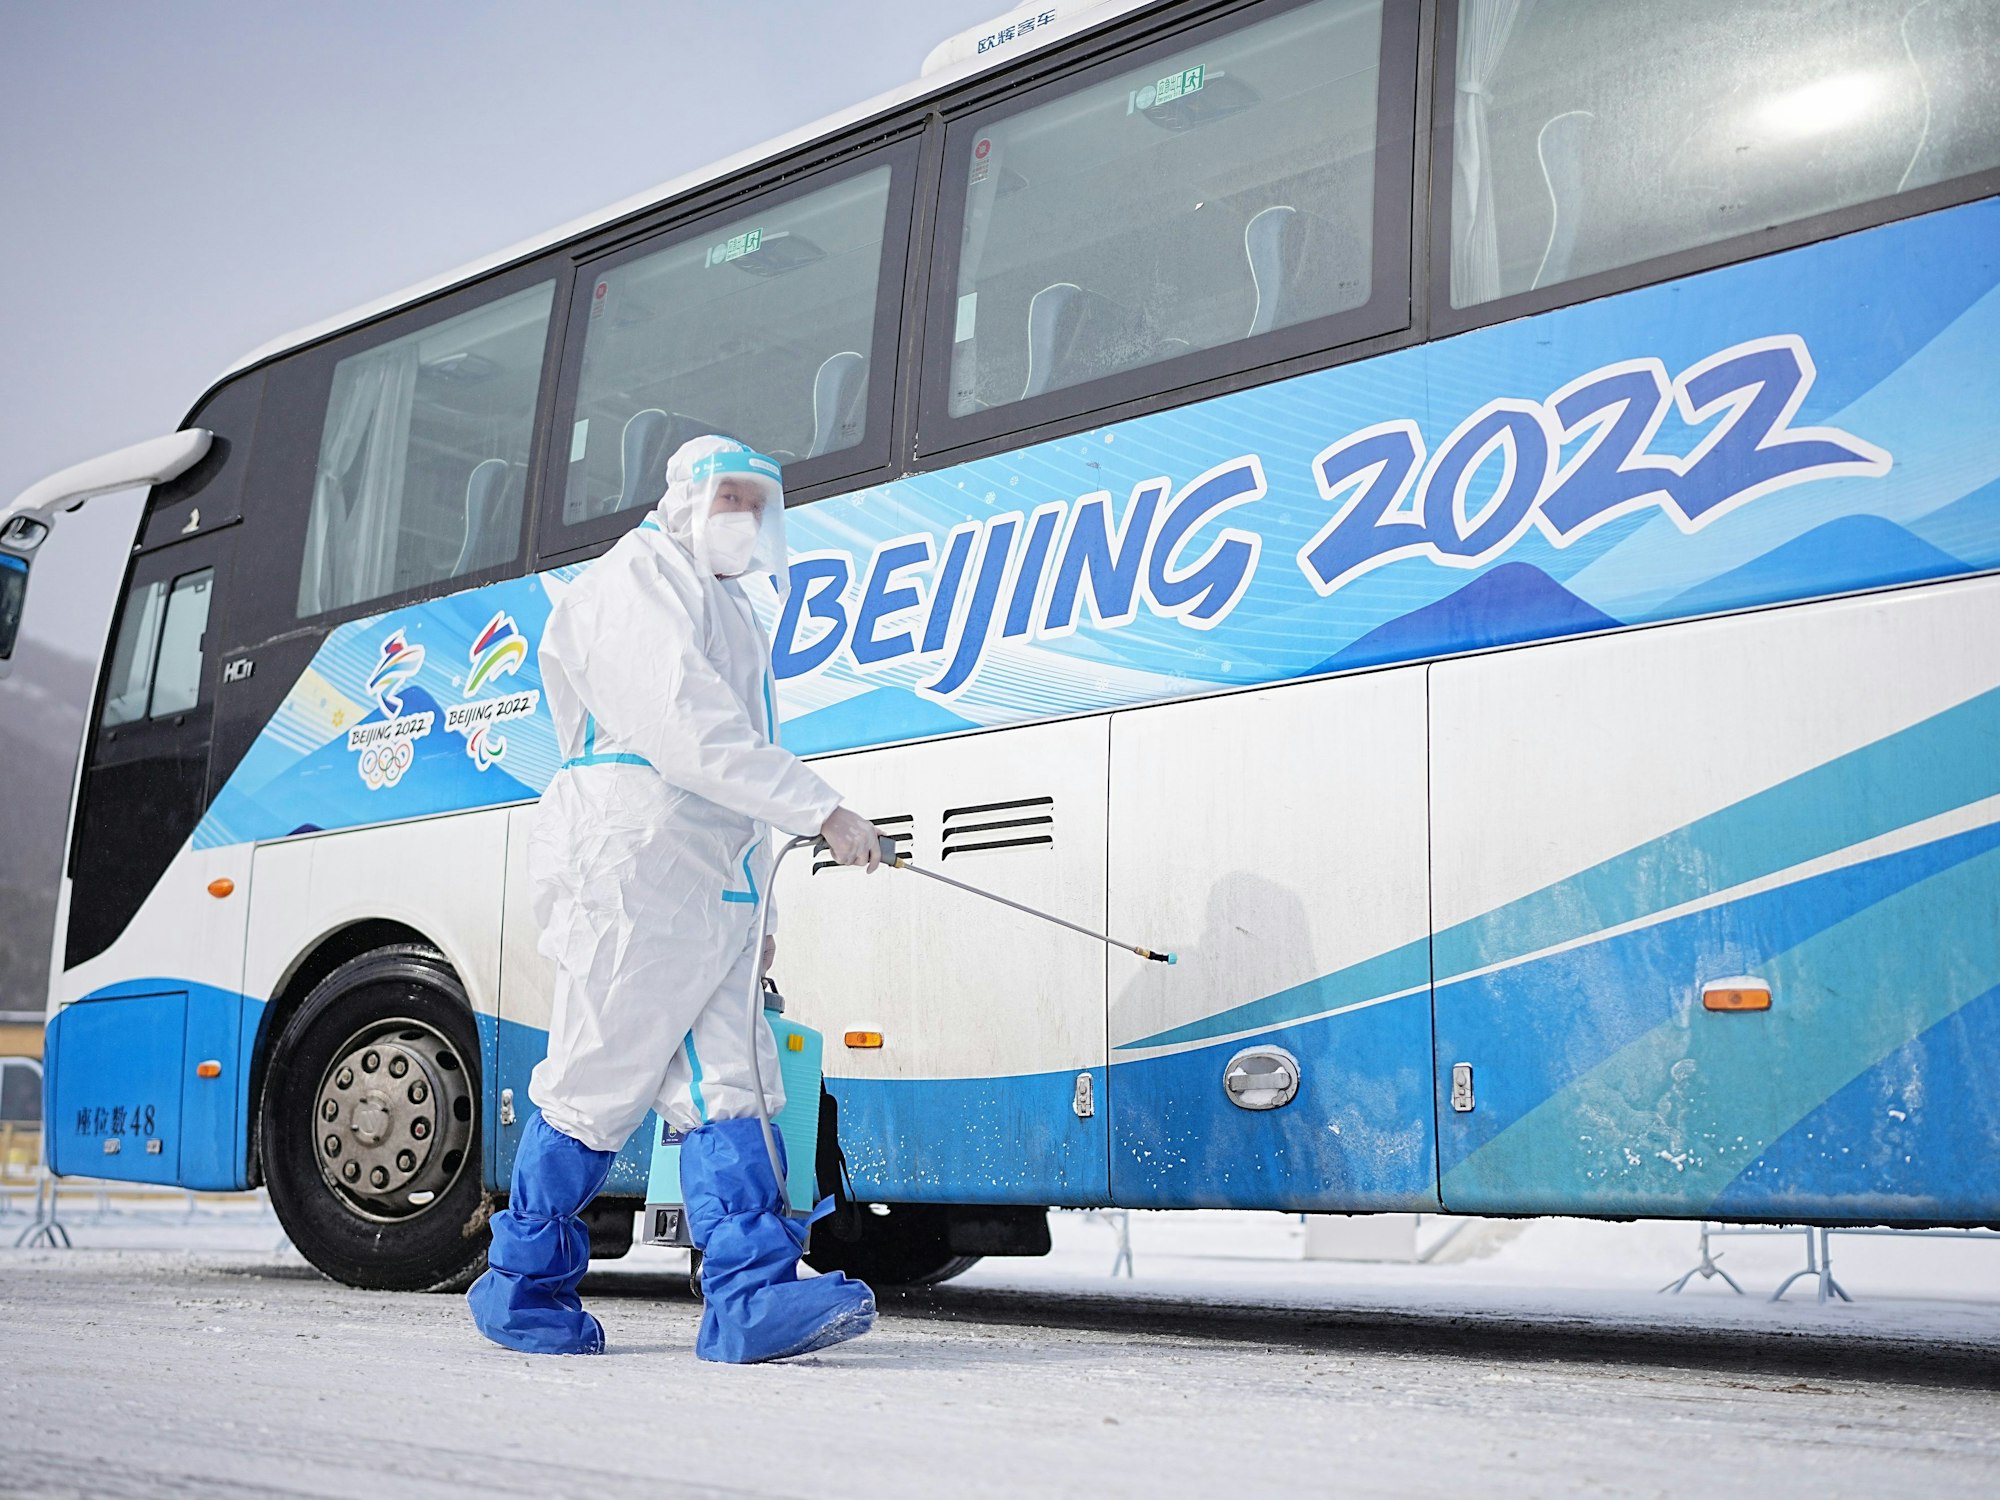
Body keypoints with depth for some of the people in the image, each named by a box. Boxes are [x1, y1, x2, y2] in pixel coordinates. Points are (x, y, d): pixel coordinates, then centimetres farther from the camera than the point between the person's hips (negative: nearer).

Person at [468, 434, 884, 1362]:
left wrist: (757, 913, 23)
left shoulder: (727, 609, 27)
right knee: (600, 1085, -2)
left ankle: (750, 1297, -7)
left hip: (713, 885, 9)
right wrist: (820, 811, -23)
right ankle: (519, 1288, 13)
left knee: (726, 1087, -2)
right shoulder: (637, 583, -4)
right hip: (633, 867, -9)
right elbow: (692, 735, -19)